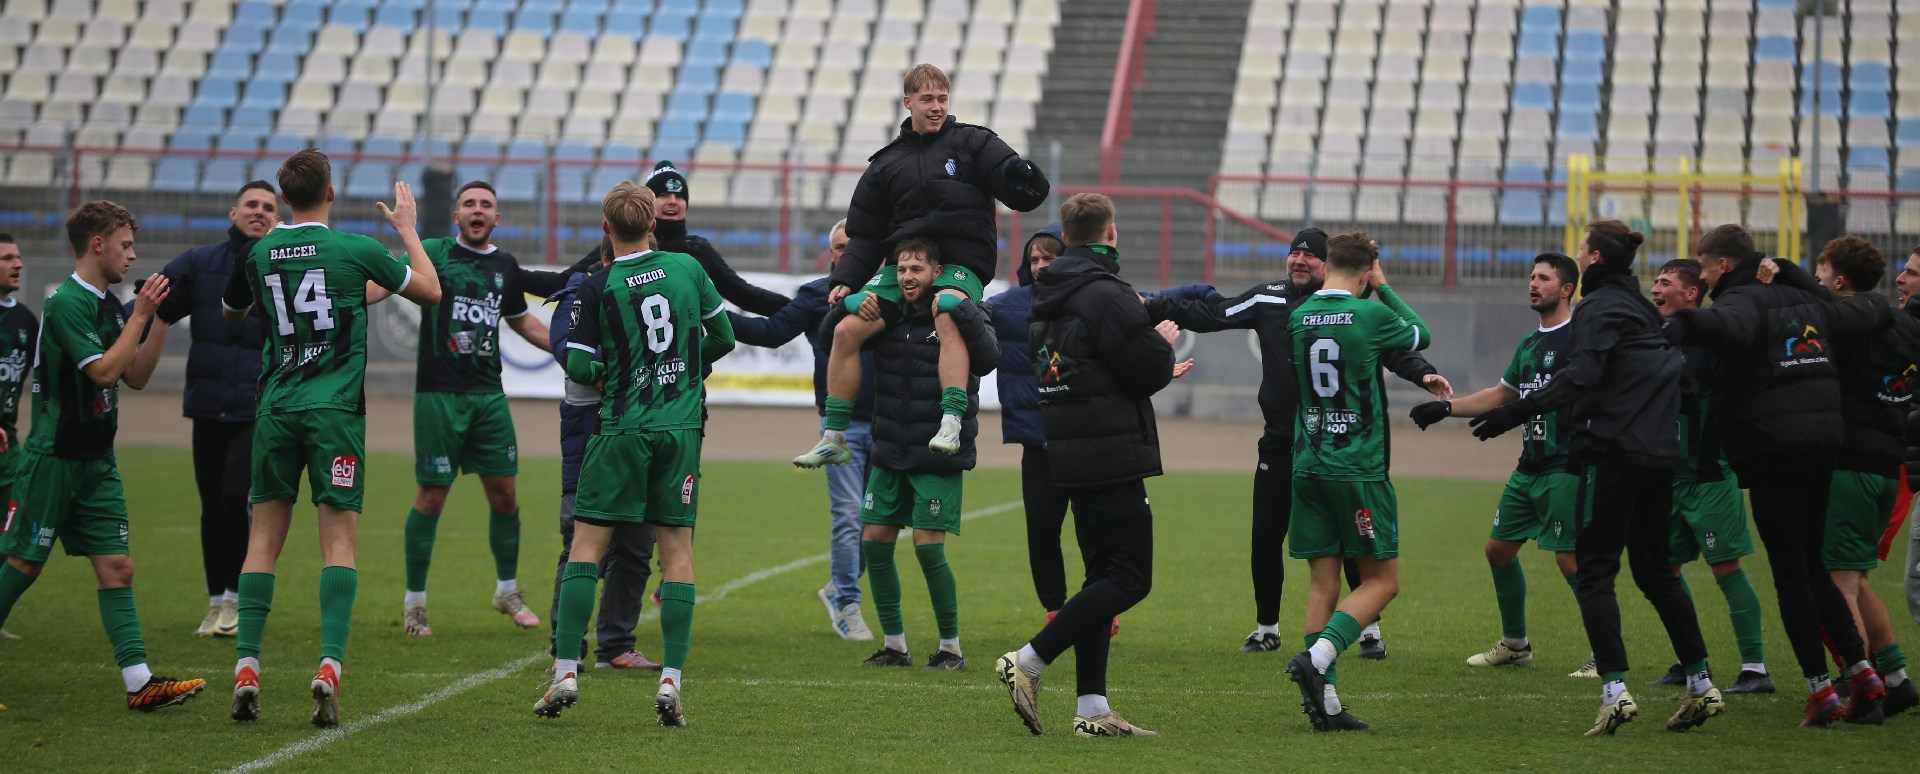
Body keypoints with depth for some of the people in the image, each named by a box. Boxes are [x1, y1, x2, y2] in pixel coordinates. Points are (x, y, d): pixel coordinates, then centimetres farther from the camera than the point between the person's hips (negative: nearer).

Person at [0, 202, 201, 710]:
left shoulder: (109, 305, 12)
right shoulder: (67, 302, -14)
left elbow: (136, 377, 14)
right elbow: (104, 370, -21)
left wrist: (160, 319, 6)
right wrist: (141, 315, -16)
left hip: (96, 463, 8)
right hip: (51, 459, -8)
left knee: (117, 567, 0)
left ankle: (139, 682, -5)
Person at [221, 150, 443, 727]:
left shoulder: (259, 253, 5)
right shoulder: (355, 250, -5)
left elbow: (231, 312, 25)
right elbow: (430, 291, 7)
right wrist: (408, 229, 20)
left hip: (276, 408, 3)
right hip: (335, 409, -3)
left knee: (264, 537, 6)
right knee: (339, 539, -2)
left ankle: (246, 668, -1)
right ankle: (329, 666, -15)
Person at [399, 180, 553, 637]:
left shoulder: (506, 266, 12)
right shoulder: (434, 253, -2)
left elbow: (520, 320, 27)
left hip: (488, 394, 4)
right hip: (439, 394, -4)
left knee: (505, 495, 6)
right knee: (431, 497, -1)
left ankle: (507, 591, 26)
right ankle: (414, 602, 11)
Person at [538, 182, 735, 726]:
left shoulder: (596, 291, -7)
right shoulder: (688, 268, 2)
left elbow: (579, 367, -9)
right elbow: (723, 338, 11)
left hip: (622, 428, -2)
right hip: (682, 427, 2)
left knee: (587, 543, 5)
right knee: (677, 551, 3)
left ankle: (566, 672, -1)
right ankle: (671, 682, -4)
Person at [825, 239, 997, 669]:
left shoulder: (960, 315, -8)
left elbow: (988, 358, -26)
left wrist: (961, 311, -35)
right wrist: (847, 310, -7)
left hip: (940, 459, -5)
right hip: (891, 455, 6)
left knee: (928, 547, -9)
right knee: (874, 543, 4)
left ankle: (951, 646, 6)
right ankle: (894, 644, 16)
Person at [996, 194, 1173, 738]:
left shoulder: (1048, 298, 12)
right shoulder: (1106, 295, -15)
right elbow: (1154, 371, -15)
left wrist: (1153, 362, 22)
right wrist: (1163, 342, 6)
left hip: (1072, 458, 9)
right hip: (1113, 458, -9)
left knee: (1104, 574, 12)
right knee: (1129, 579, -6)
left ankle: (1092, 708, 8)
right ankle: (1028, 662, -12)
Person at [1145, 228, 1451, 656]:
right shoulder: (1267, 299, 4)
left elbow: (1393, 347, -9)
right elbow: (1207, 316, 5)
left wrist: (1424, 374, -27)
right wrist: (1150, 306, -3)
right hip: (1280, 442, 3)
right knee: (1266, 538, 6)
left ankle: (1371, 630, 10)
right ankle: (1266, 629, 21)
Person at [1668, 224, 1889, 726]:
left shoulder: (1741, 300, -8)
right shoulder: (1800, 300, 16)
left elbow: (1730, 326, -33)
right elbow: (1860, 317, 26)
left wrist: (1683, 325, -50)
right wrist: (1878, 306, 48)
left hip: (1773, 449, -8)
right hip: (1822, 442, 8)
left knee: (1789, 572, -1)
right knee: (1811, 567, 16)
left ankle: (1820, 688, -2)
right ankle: (1862, 671, 7)